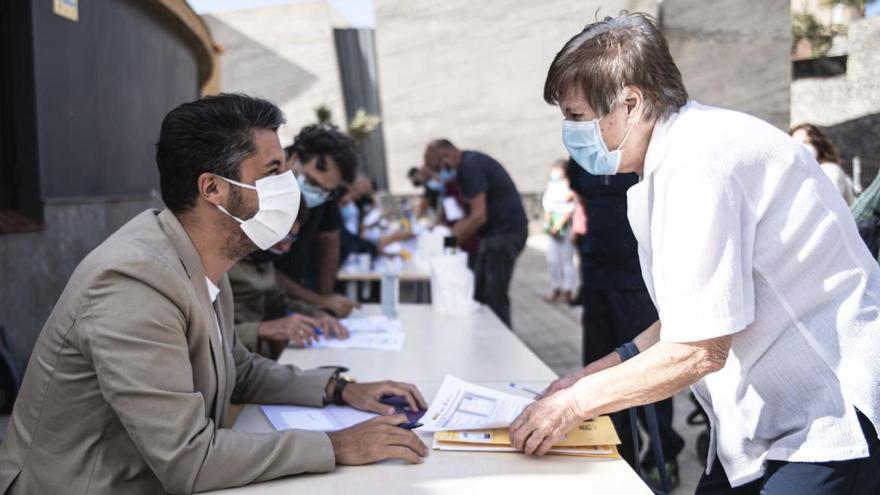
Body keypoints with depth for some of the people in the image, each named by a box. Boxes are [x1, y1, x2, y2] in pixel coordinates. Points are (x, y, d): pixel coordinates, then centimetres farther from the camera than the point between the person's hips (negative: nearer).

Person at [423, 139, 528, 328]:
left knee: (495, 297, -9)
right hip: (493, 232, 10)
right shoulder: (465, 167, 14)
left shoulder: (471, 166, -16)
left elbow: (479, 216, -22)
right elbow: (468, 214, 17)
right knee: (478, 295, 11)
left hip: (506, 230, -10)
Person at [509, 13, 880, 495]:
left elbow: (699, 350, -23)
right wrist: (593, 375, 10)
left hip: (832, 413, -9)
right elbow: (692, 318, 15)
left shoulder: (697, 165, -22)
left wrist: (575, 403, -13)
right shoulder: (675, 156, 8)